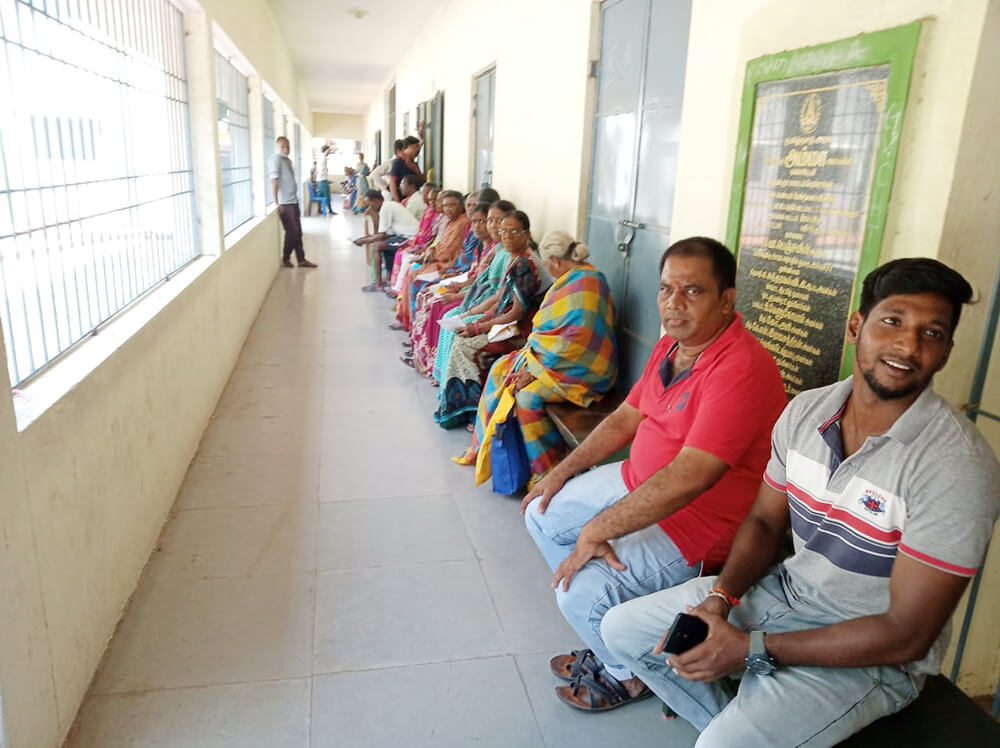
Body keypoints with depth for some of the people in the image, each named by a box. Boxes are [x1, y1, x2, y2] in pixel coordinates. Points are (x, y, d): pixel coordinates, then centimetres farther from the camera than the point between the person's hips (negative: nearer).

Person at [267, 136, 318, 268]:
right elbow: (274, 181, -16)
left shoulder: (288, 160, 17)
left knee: (298, 232, 10)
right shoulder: (275, 158, -10)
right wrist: (276, 202, -21)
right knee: (292, 232, -3)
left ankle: (301, 259, 16)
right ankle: (285, 258, 13)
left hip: (293, 201, 8)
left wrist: (295, 198, 16)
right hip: (284, 203, -8)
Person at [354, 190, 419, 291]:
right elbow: (386, 233, 18)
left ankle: (378, 285, 1)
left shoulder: (385, 208, -10)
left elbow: (382, 235, -10)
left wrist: (364, 241, 2)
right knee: (385, 243, 24)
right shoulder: (390, 204, 19)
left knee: (377, 246, -3)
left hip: (409, 238, -10)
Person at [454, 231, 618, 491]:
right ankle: (482, 445, 16)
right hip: (557, 358, 11)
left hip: (581, 367, -11)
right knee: (502, 368, 6)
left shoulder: (585, 283, -19)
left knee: (527, 394, -27)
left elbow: (576, 339, -28)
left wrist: (537, 368, -23)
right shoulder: (572, 279, 12)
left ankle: (548, 472, -11)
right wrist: (533, 354, 2)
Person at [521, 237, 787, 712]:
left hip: (697, 521, -9)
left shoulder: (741, 369, -29)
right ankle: (606, 632, 24)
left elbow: (688, 478, -34)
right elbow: (626, 417, 12)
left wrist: (598, 530, -27)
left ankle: (632, 674, 15)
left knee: (582, 593, -20)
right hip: (638, 484, 10)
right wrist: (563, 470, 8)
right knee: (542, 512, 12)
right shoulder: (670, 346, 2)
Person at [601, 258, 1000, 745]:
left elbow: (907, 635, -22)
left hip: (873, 655, -6)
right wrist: (720, 597, -13)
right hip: (784, 590, 6)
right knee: (623, 628, 5)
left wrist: (752, 649, -22)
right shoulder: (804, 411, -6)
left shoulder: (958, 466, -24)